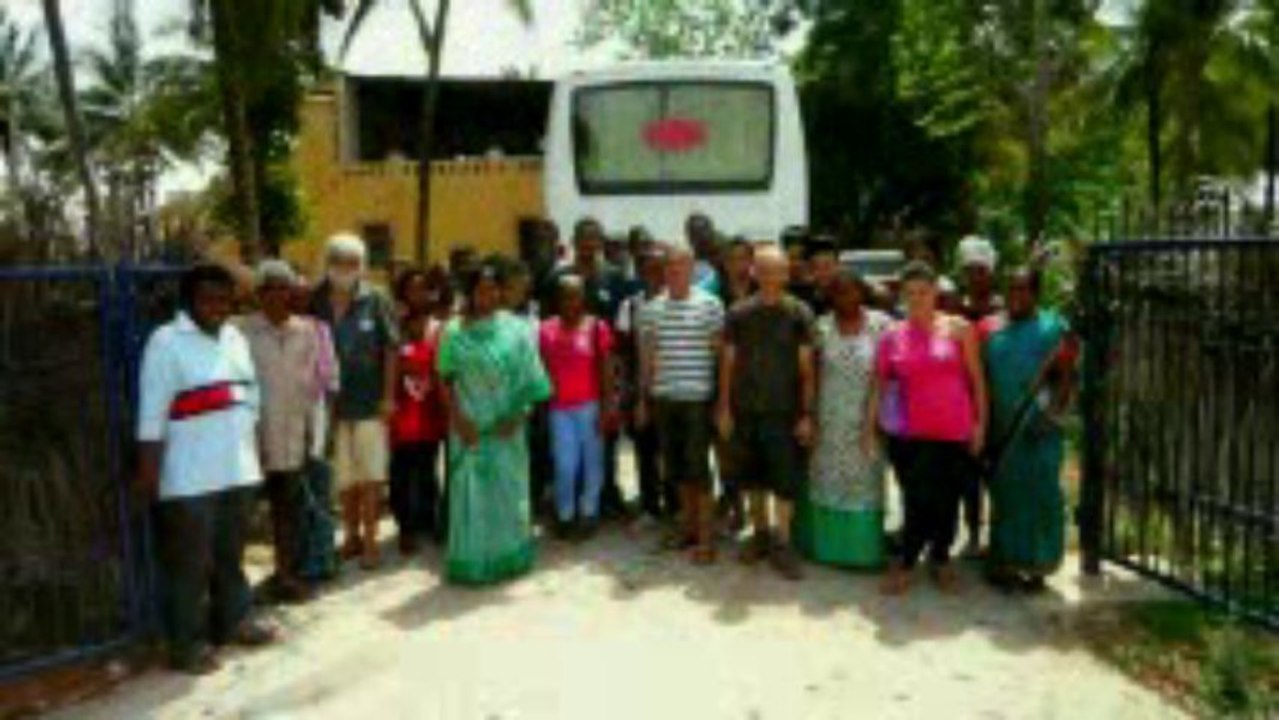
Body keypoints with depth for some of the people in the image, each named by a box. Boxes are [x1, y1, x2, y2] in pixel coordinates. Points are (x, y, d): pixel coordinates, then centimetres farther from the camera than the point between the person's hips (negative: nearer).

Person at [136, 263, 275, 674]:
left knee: (231, 553, 18)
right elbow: (152, 412, -13)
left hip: (237, 468, 7)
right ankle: (186, 644, 13)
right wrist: (148, 467, -15)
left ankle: (233, 620, 33)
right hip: (189, 477, -7)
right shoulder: (166, 342, -10)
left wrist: (255, 452, 15)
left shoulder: (235, 338, 11)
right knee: (189, 561, 2)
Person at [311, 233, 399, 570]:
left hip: (369, 403, -2)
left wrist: (388, 396, -7)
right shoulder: (316, 303, 0)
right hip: (331, 403, 2)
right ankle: (352, 535, 30)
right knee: (343, 477, 14)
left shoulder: (375, 302, -4)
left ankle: (370, 540, 15)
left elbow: (391, 349, -3)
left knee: (371, 475, 3)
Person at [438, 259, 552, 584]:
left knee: (509, 488, 9)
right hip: (471, 425, -1)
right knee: (471, 490, 2)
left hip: (506, 425, 1)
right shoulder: (454, 332, -1)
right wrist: (458, 419, -10)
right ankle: (472, 560, 12)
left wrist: (518, 415, -8)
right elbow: (447, 380, -1)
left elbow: (528, 378, 1)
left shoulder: (514, 329, 1)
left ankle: (509, 556, 22)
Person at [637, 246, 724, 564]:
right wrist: (643, 397, 13)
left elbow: (720, 352, -2)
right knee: (676, 467, 13)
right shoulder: (651, 308, 7)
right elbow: (647, 355, 13)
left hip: (697, 397, -4)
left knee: (698, 468, -2)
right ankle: (688, 523, 29)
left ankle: (705, 537, 7)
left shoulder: (710, 305, -5)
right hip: (663, 398, 4)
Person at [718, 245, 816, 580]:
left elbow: (806, 367, -2)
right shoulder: (738, 314, 2)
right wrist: (724, 408, 2)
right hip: (746, 411, 2)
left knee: (785, 480, 0)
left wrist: (806, 413, -5)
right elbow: (728, 363, 6)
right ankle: (760, 533, 29)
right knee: (753, 478, 12)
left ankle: (782, 543, 12)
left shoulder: (799, 313, -3)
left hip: (784, 411, -2)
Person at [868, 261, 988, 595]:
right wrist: (870, 426, 2)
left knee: (948, 503, 8)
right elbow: (879, 383, 7)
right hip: (914, 434, 0)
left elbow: (976, 379, 4)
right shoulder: (892, 336, 5)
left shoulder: (958, 329, 2)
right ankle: (903, 563, 16)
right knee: (917, 502, -1)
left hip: (955, 432, 0)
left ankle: (941, 561, 28)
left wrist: (980, 422, 0)